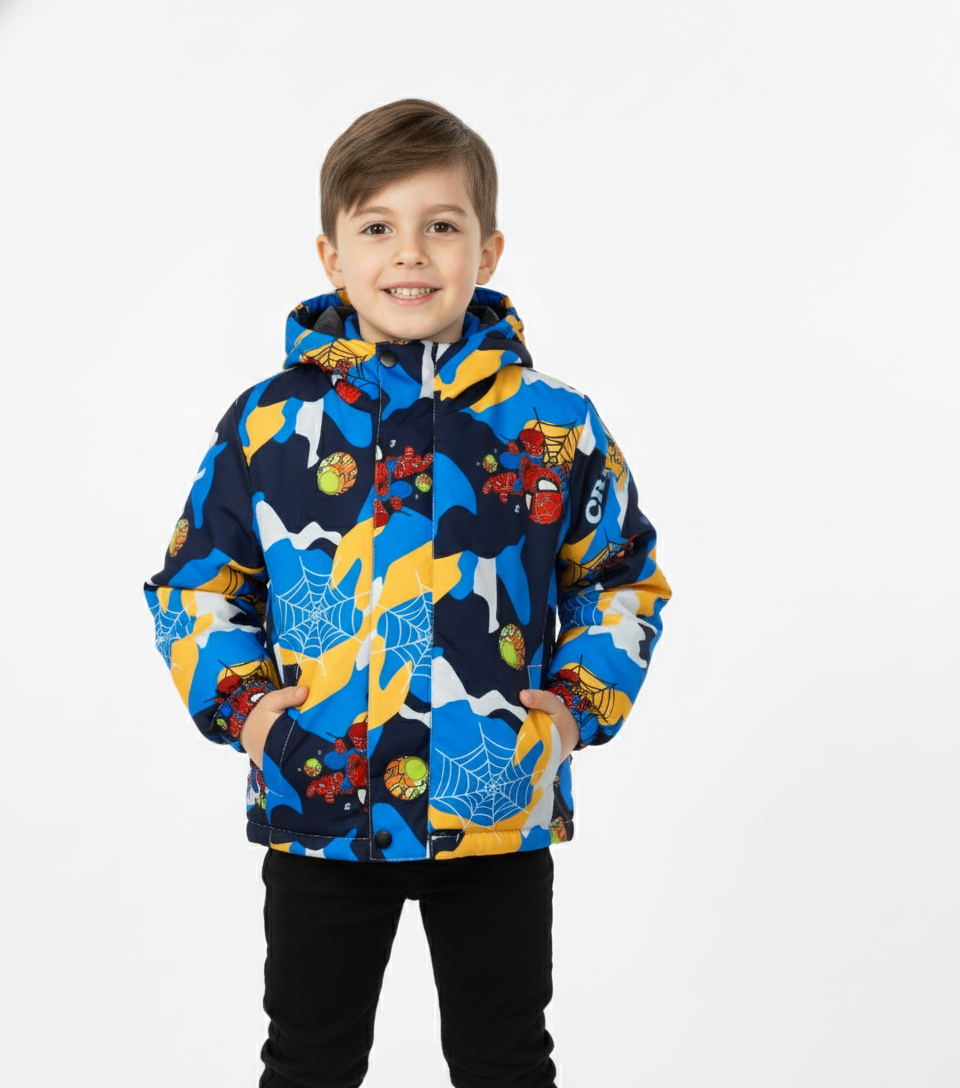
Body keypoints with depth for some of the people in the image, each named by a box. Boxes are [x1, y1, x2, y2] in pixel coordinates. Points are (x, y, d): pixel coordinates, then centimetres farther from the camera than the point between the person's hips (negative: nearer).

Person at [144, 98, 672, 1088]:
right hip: (317, 806, 0)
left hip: (499, 809, 0)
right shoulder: (268, 423, -2)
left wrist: (579, 702, -5)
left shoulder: (554, 424, -2)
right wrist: (239, 701, -7)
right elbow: (197, 581, 7)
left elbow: (623, 579, 8)